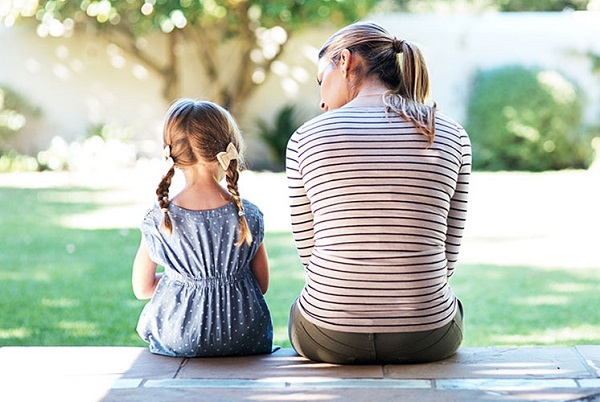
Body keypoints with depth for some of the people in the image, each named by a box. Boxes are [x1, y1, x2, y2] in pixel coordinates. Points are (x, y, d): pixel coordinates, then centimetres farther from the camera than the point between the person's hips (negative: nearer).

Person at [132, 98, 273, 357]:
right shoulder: (249, 216, -10)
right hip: (246, 341, 1)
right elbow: (262, 285, 1)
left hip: (177, 343, -1)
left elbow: (142, 288, 1)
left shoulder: (158, 220, -11)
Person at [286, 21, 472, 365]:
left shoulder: (306, 138, -5)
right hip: (427, 339, 1)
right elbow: (448, 256, 4)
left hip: (328, 337, -1)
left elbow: (309, 250, 3)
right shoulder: (452, 137, -1)